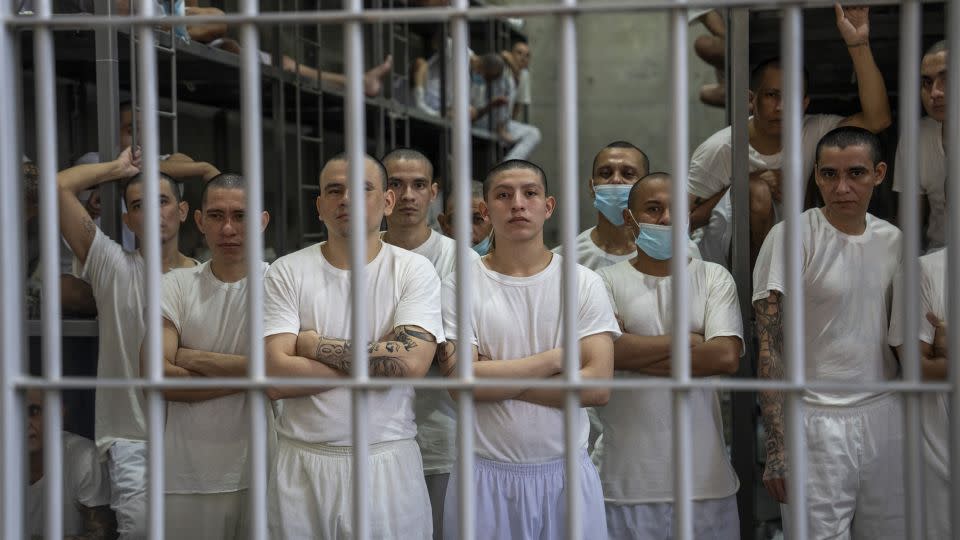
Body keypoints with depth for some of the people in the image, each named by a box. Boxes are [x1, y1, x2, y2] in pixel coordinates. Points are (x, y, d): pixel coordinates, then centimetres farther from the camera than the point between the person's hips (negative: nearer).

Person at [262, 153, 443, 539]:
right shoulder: (287, 272, 1)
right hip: (302, 463, 1)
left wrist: (316, 345, -10)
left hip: (388, 462, 0)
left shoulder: (415, 271, 0)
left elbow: (411, 362, -15)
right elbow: (276, 377, -10)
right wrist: (375, 363, -11)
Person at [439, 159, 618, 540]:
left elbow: (598, 386, -10)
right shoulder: (460, 285, -2)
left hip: (567, 475, 1)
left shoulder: (584, 284, 1)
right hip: (487, 477, -1)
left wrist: (496, 378, -12)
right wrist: (555, 358, -10)